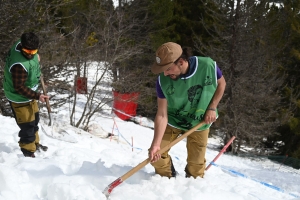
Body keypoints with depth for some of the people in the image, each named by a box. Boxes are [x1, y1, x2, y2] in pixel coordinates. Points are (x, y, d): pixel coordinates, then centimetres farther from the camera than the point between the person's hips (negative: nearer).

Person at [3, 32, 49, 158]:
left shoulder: (21, 44, -13)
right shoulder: (19, 65, -40)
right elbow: (19, 88, -34)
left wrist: (36, 58, 5)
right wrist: (37, 96, -37)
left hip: (28, 93, 10)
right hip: (19, 97, -10)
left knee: (35, 119, 25)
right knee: (27, 125, -5)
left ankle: (35, 143, 46)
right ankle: (28, 151, 14)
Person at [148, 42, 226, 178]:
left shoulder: (208, 66, -28)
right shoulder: (163, 80, -27)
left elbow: (221, 83, -4)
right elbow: (162, 114, -25)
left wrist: (212, 108, -14)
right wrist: (156, 144, -33)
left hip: (200, 122, 0)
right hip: (173, 121, 0)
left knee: (196, 165, 5)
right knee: (156, 156, -8)